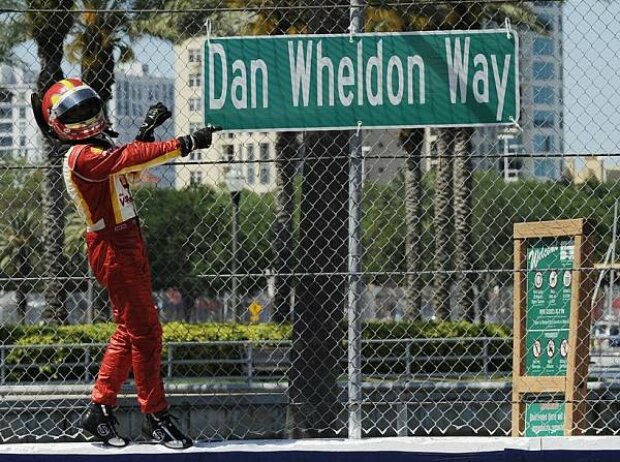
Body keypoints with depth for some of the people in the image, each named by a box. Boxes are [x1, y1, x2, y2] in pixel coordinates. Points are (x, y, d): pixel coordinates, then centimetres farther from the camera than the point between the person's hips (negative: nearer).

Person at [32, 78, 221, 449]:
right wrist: (185, 144, -33)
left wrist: (147, 132, 10)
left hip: (128, 244, 10)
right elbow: (130, 158, -28)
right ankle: (156, 416, -3)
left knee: (129, 331, 13)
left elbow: (131, 168, 24)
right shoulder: (81, 157, -17)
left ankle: (101, 409, 18)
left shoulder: (96, 149, 15)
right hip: (112, 249, -10)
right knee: (145, 331, -8)